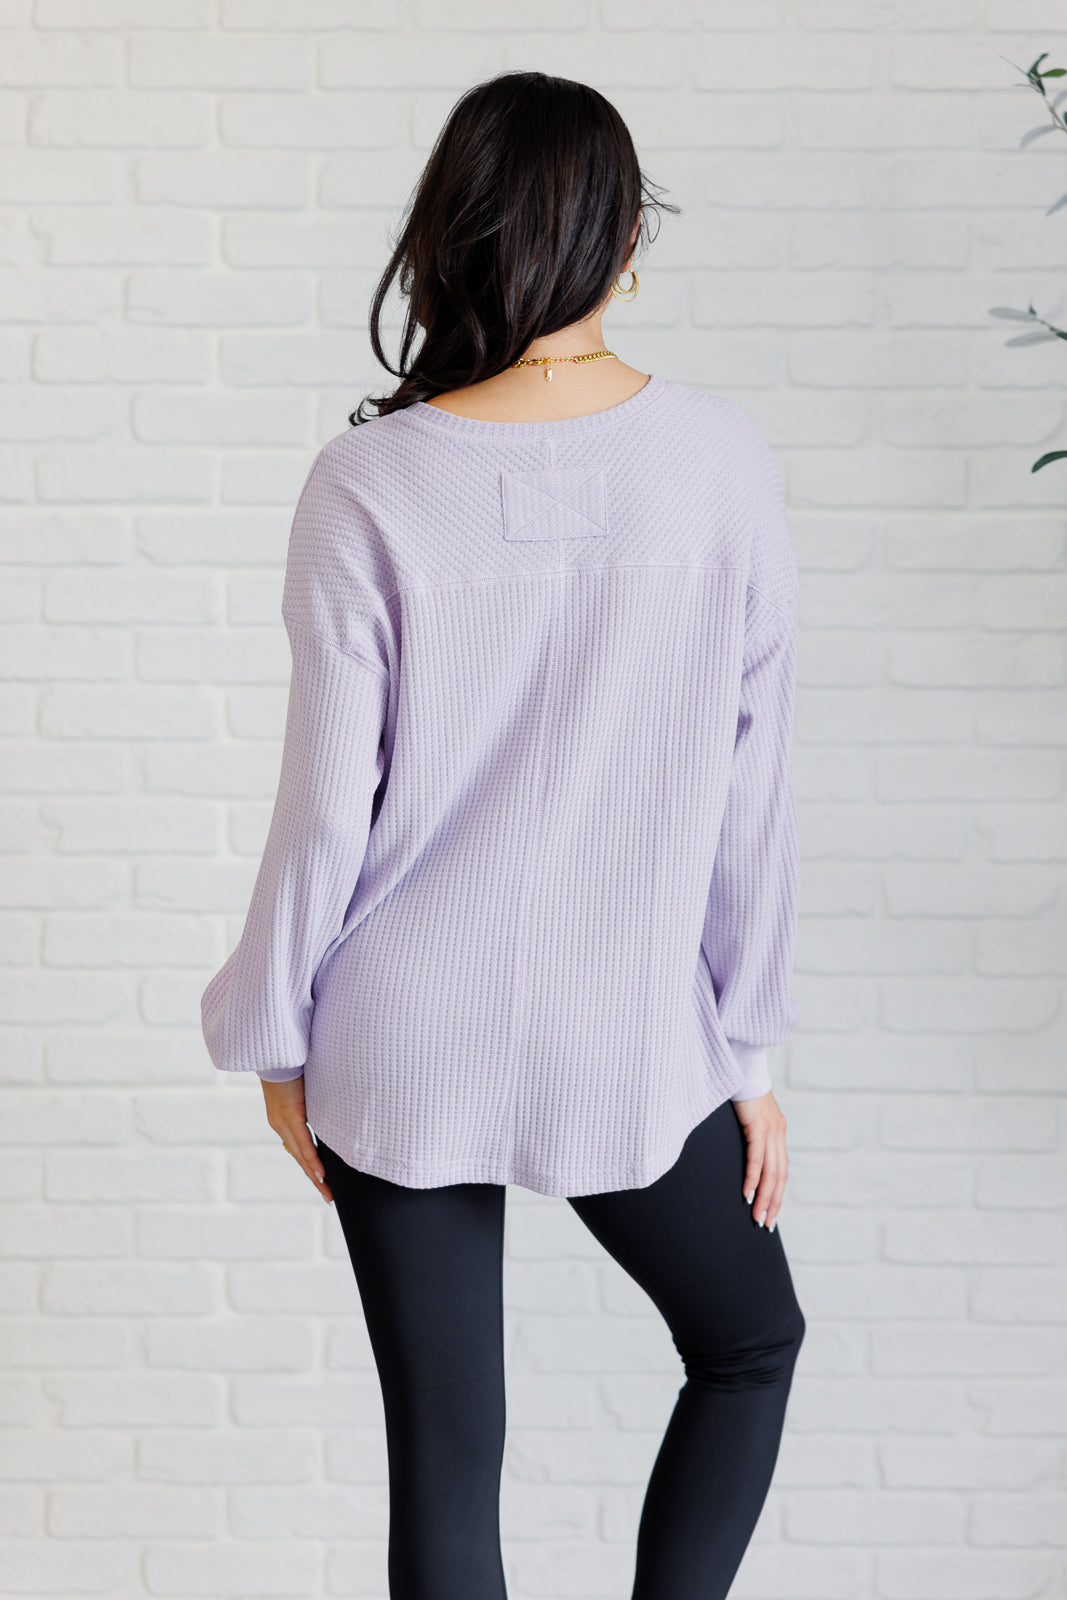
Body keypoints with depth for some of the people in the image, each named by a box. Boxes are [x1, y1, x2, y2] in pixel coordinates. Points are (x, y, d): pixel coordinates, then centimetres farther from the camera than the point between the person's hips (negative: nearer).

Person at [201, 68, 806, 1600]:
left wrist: (277, 1036, 7)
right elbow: (753, 789, -5)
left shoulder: (370, 483, -12)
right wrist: (750, 1044, 6)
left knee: (444, 1460, 14)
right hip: (631, 1047, 0)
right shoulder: (722, 460, -10)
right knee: (753, 1341, 27)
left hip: (400, 1055, 0)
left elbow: (327, 804, -8)